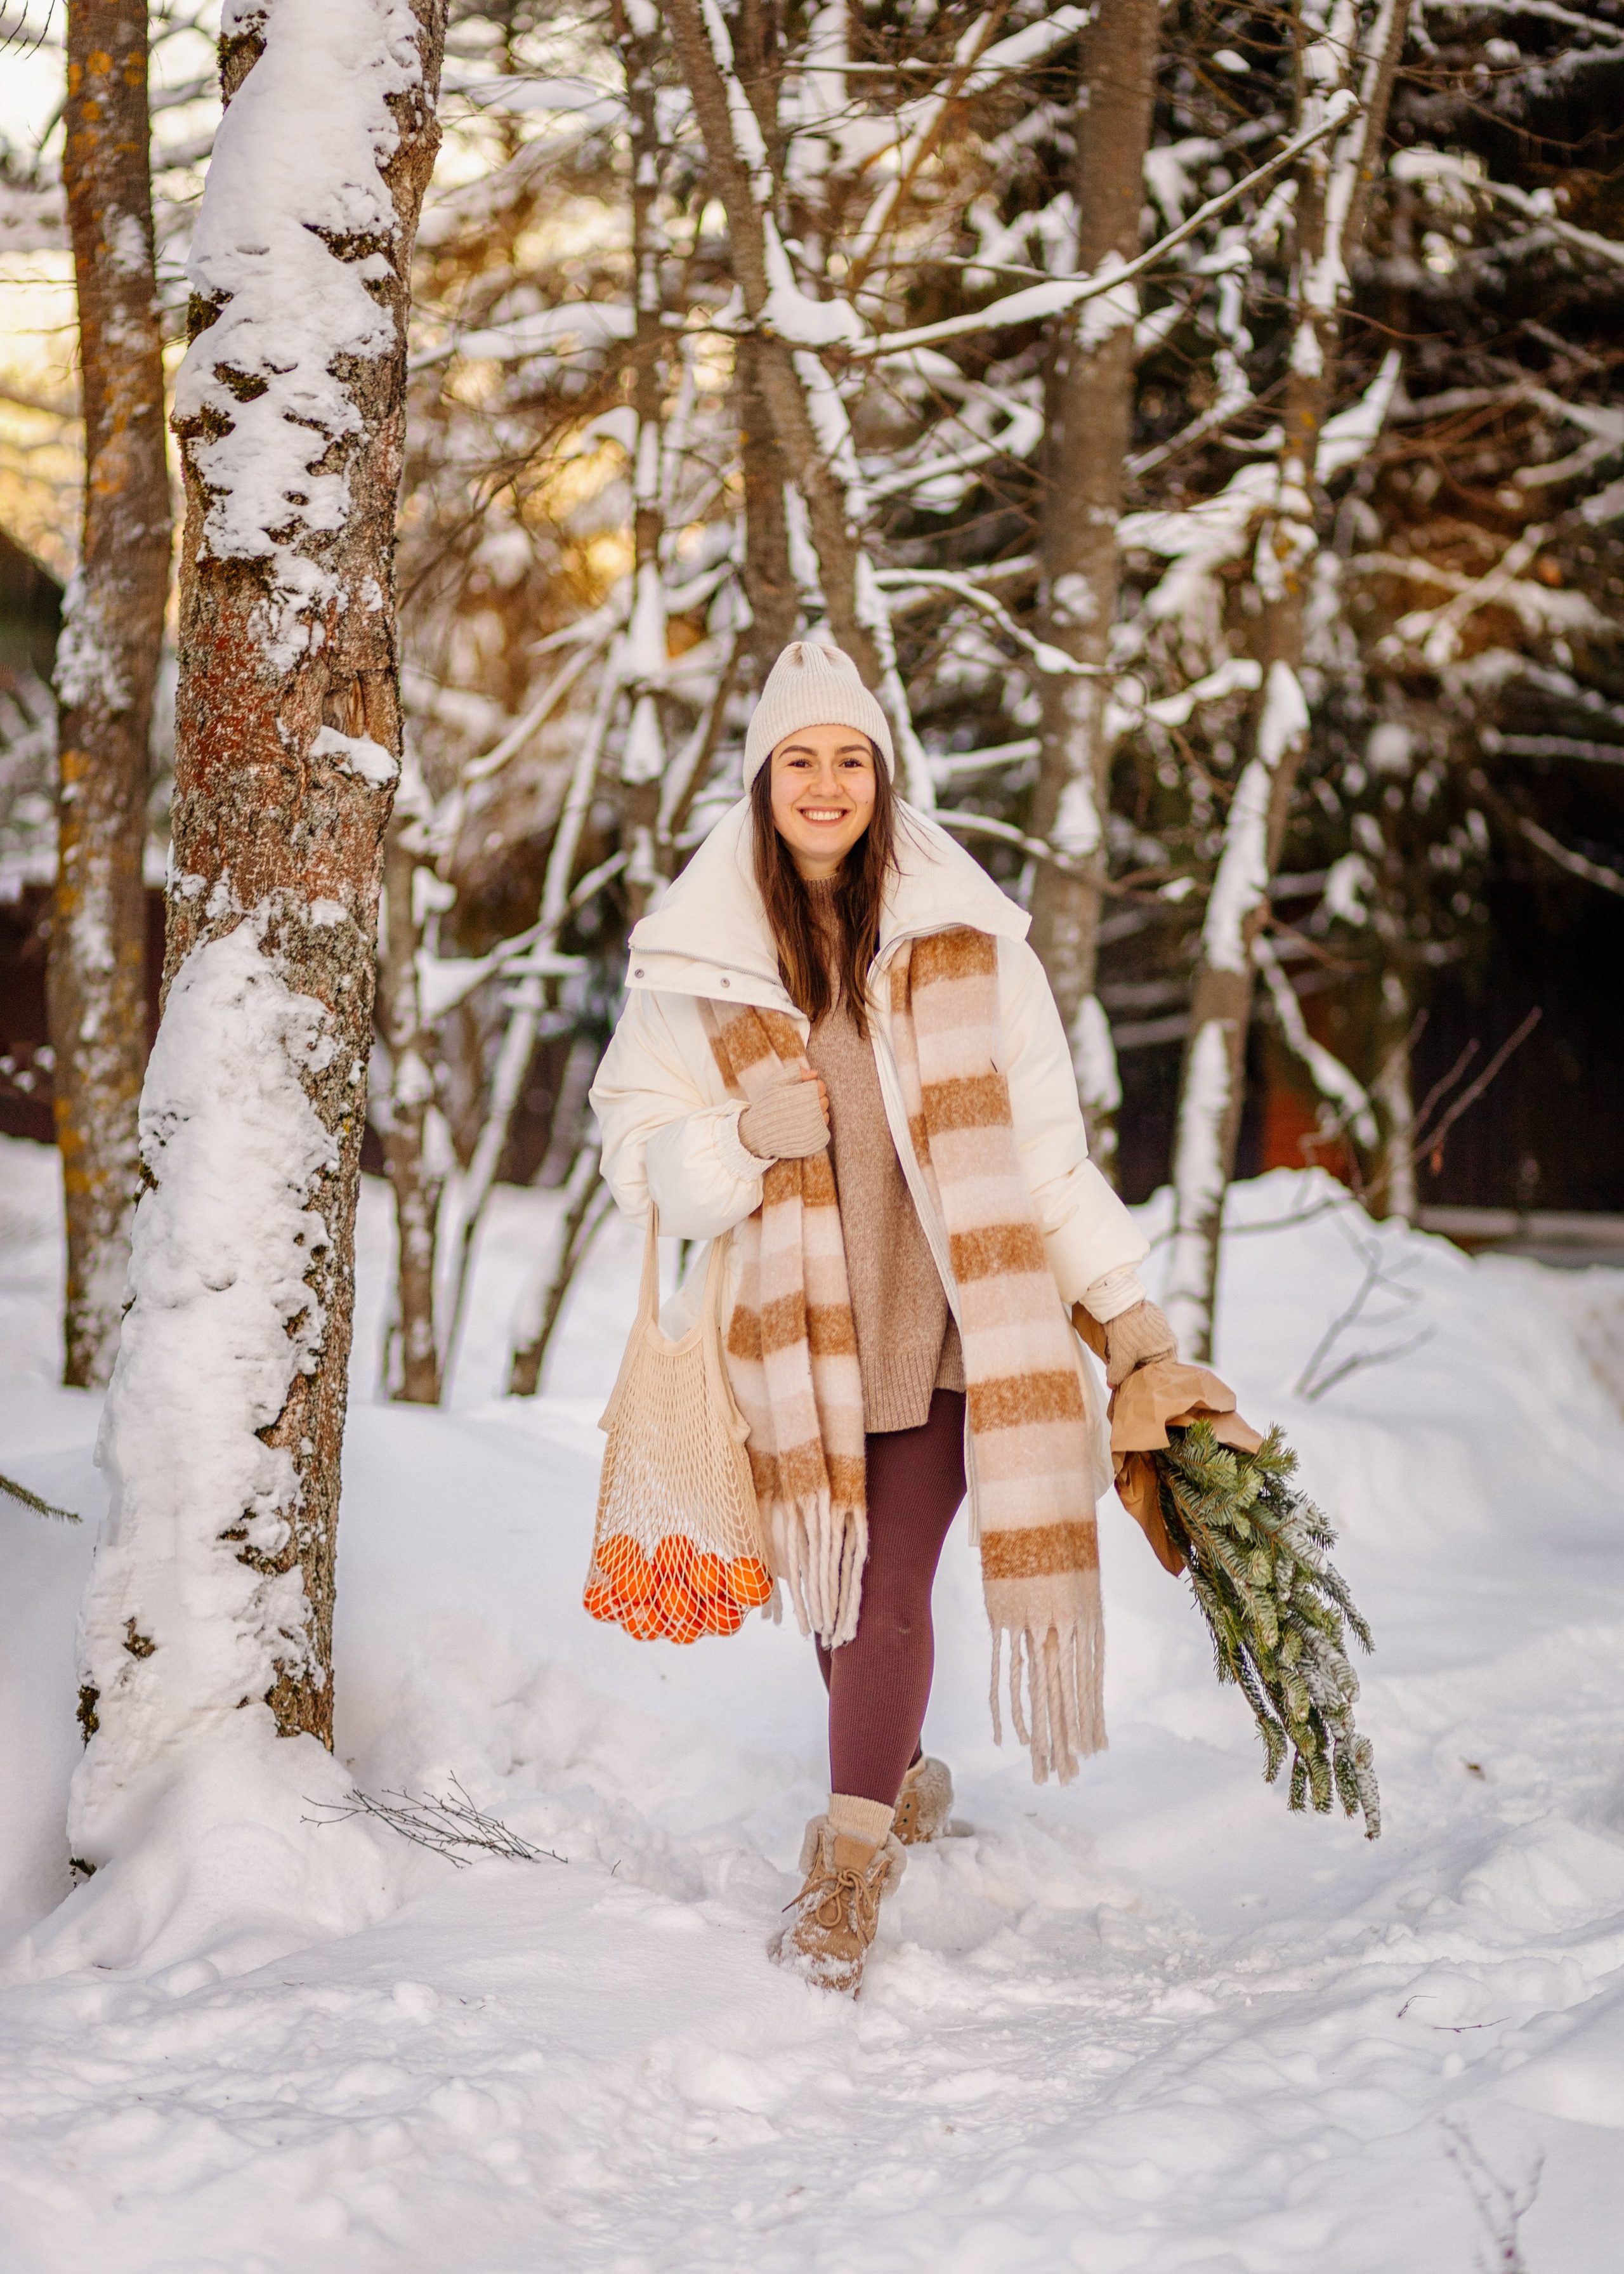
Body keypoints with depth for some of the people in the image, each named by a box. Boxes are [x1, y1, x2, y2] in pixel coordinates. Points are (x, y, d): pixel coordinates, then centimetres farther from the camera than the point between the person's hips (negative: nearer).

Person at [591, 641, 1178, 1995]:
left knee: (892, 1588, -9)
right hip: (794, 1323, 2)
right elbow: (637, 1139, 2)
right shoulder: (697, 953, 1)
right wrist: (742, 1145, -19)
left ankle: (847, 1869, 0)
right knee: (832, 1587, 10)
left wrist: (1130, 1309, 3)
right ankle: (907, 1782, 37)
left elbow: (1043, 1143, 3)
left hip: (941, 1313, -2)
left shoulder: (965, 936, -1)